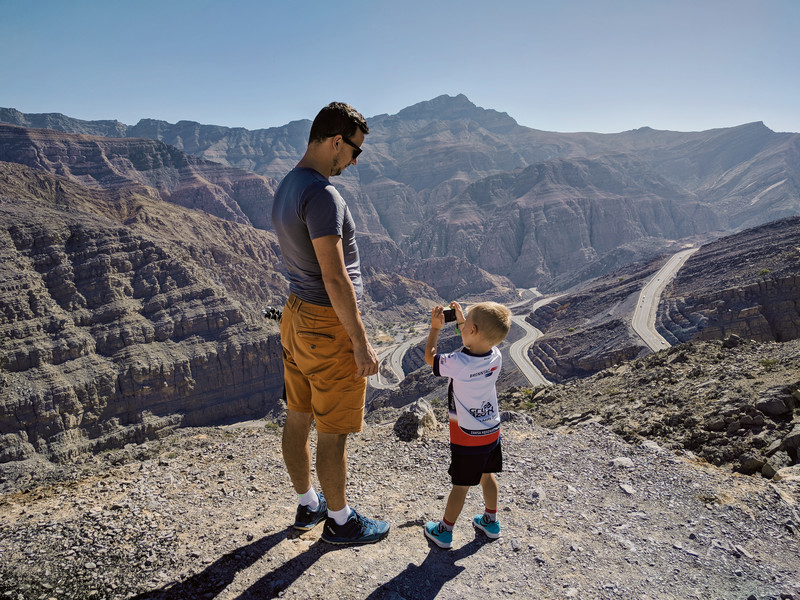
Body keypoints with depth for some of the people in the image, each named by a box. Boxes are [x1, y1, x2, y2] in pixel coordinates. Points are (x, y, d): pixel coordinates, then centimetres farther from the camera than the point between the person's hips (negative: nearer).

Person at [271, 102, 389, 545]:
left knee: (298, 419, 19)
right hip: (329, 325, -10)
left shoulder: (286, 187, 9)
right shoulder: (321, 195, -22)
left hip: (295, 314, 10)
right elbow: (335, 278, -25)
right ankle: (339, 521, 26)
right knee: (333, 434, 7)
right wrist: (361, 343, -18)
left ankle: (308, 506, 38)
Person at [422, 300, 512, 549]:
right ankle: (491, 521, 41)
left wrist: (435, 328, 0)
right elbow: (477, 344, 12)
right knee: (487, 475, 24)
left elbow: (429, 357, -9)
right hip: (492, 432, 6)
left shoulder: (457, 363, -29)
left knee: (461, 484, 8)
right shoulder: (496, 357, -12)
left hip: (466, 438, -5)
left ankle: (444, 531, 27)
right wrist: (462, 321, 12)